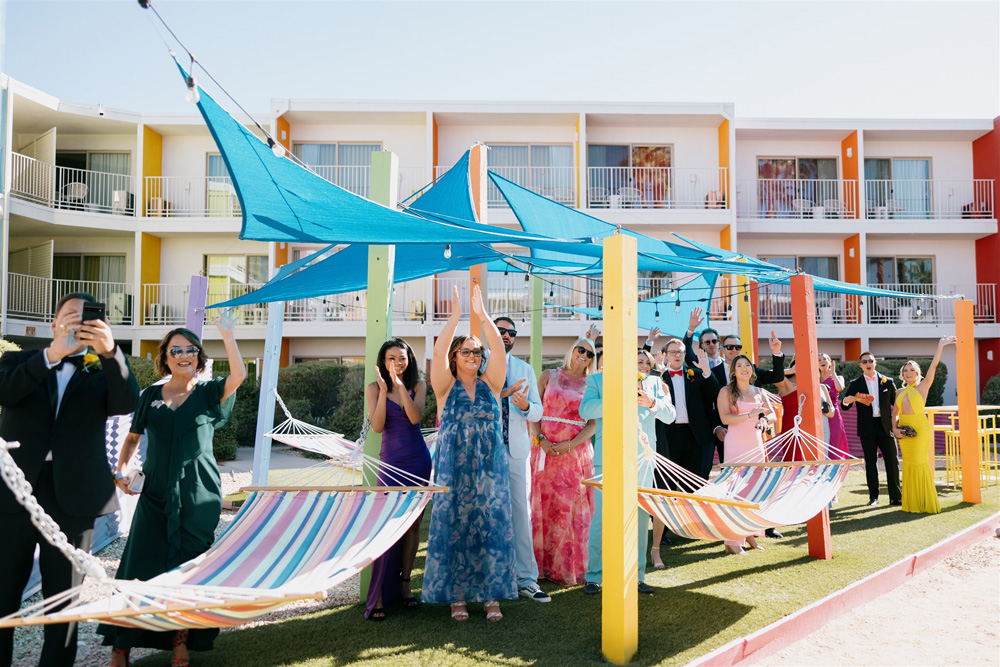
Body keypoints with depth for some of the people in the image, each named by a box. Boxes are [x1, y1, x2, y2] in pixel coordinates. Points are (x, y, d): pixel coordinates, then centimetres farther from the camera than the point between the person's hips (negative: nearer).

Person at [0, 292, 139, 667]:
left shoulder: (101, 374, 8)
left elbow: (127, 403, -12)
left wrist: (110, 351, -28)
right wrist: (53, 354, -24)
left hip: (72, 495, 0)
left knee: (64, 598, 8)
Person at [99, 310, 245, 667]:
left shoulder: (208, 393, 0)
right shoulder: (151, 395, 8)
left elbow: (238, 375, -20)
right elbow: (132, 437, 17)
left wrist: (227, 334, -26)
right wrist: (121, 471, 2)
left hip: (197, 496, -2)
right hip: (156, 494, 2)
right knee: (140, 567, -1)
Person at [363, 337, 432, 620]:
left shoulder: (418, 385, 5)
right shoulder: (374, 388, 2)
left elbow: (415, 417, -12)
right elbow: (377, 426, -9)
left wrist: (400, 385, -18)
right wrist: (384, 391, -17)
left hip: (418, 460, 2)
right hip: (391, 460, -2)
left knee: (413, 522, 6)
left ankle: (404, 582, 20)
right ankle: (379, 596, -2)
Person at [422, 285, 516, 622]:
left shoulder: (490, 384, 7)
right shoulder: (446, 386, 2)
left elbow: (499, 349, -6)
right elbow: (438, 352, -13)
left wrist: (483, 315, -13)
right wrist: (455, 316, -19)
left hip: (490, 468, 2)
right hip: (454, 468, -1)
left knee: (491, 527, 2)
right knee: (453, 528, 2)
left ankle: (491, 595, 12)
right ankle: (456, 596, 13)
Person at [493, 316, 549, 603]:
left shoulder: (525, 369, 16)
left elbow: (538, 411, 10)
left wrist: (526, 405, -13)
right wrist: (504, 393, -16)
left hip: (517, 450, 2)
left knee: (522, 513, 0)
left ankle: (526, 579, 7)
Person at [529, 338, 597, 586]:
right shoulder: (548, 376, 9)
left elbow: (593, 424, 1)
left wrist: (570, 444, -12)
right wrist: (541, 440, -10)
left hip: (576, 450, 0)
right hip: (545, 449, 0)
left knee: (573, 506, 1)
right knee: (544, 504, 2)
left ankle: (569, 567, 11)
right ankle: (545, 563, 13)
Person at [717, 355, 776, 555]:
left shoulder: (758, 392, 14)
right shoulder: (726, 391, -2)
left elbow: (772, 414, 10)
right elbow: (725, 418, -13)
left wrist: (764, 421, -13)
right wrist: (750, 415, -22)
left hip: (756, 445, 5)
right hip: (736, 445, -5)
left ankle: (749, 533, 18)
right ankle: (732, 542, -5)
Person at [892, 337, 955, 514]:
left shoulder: (923, 386, 2)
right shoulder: (900, 392, 14)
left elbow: (933, 366, -6)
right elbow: (895, 413, 15)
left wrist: (940, 346, -10)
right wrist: (895, 429, 0)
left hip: (920, 428, -4)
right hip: (904, 431, 5)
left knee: (921, 462, -6)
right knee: (908, 464, 7)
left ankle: (927, 503, 3)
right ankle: (911, 502, 14)